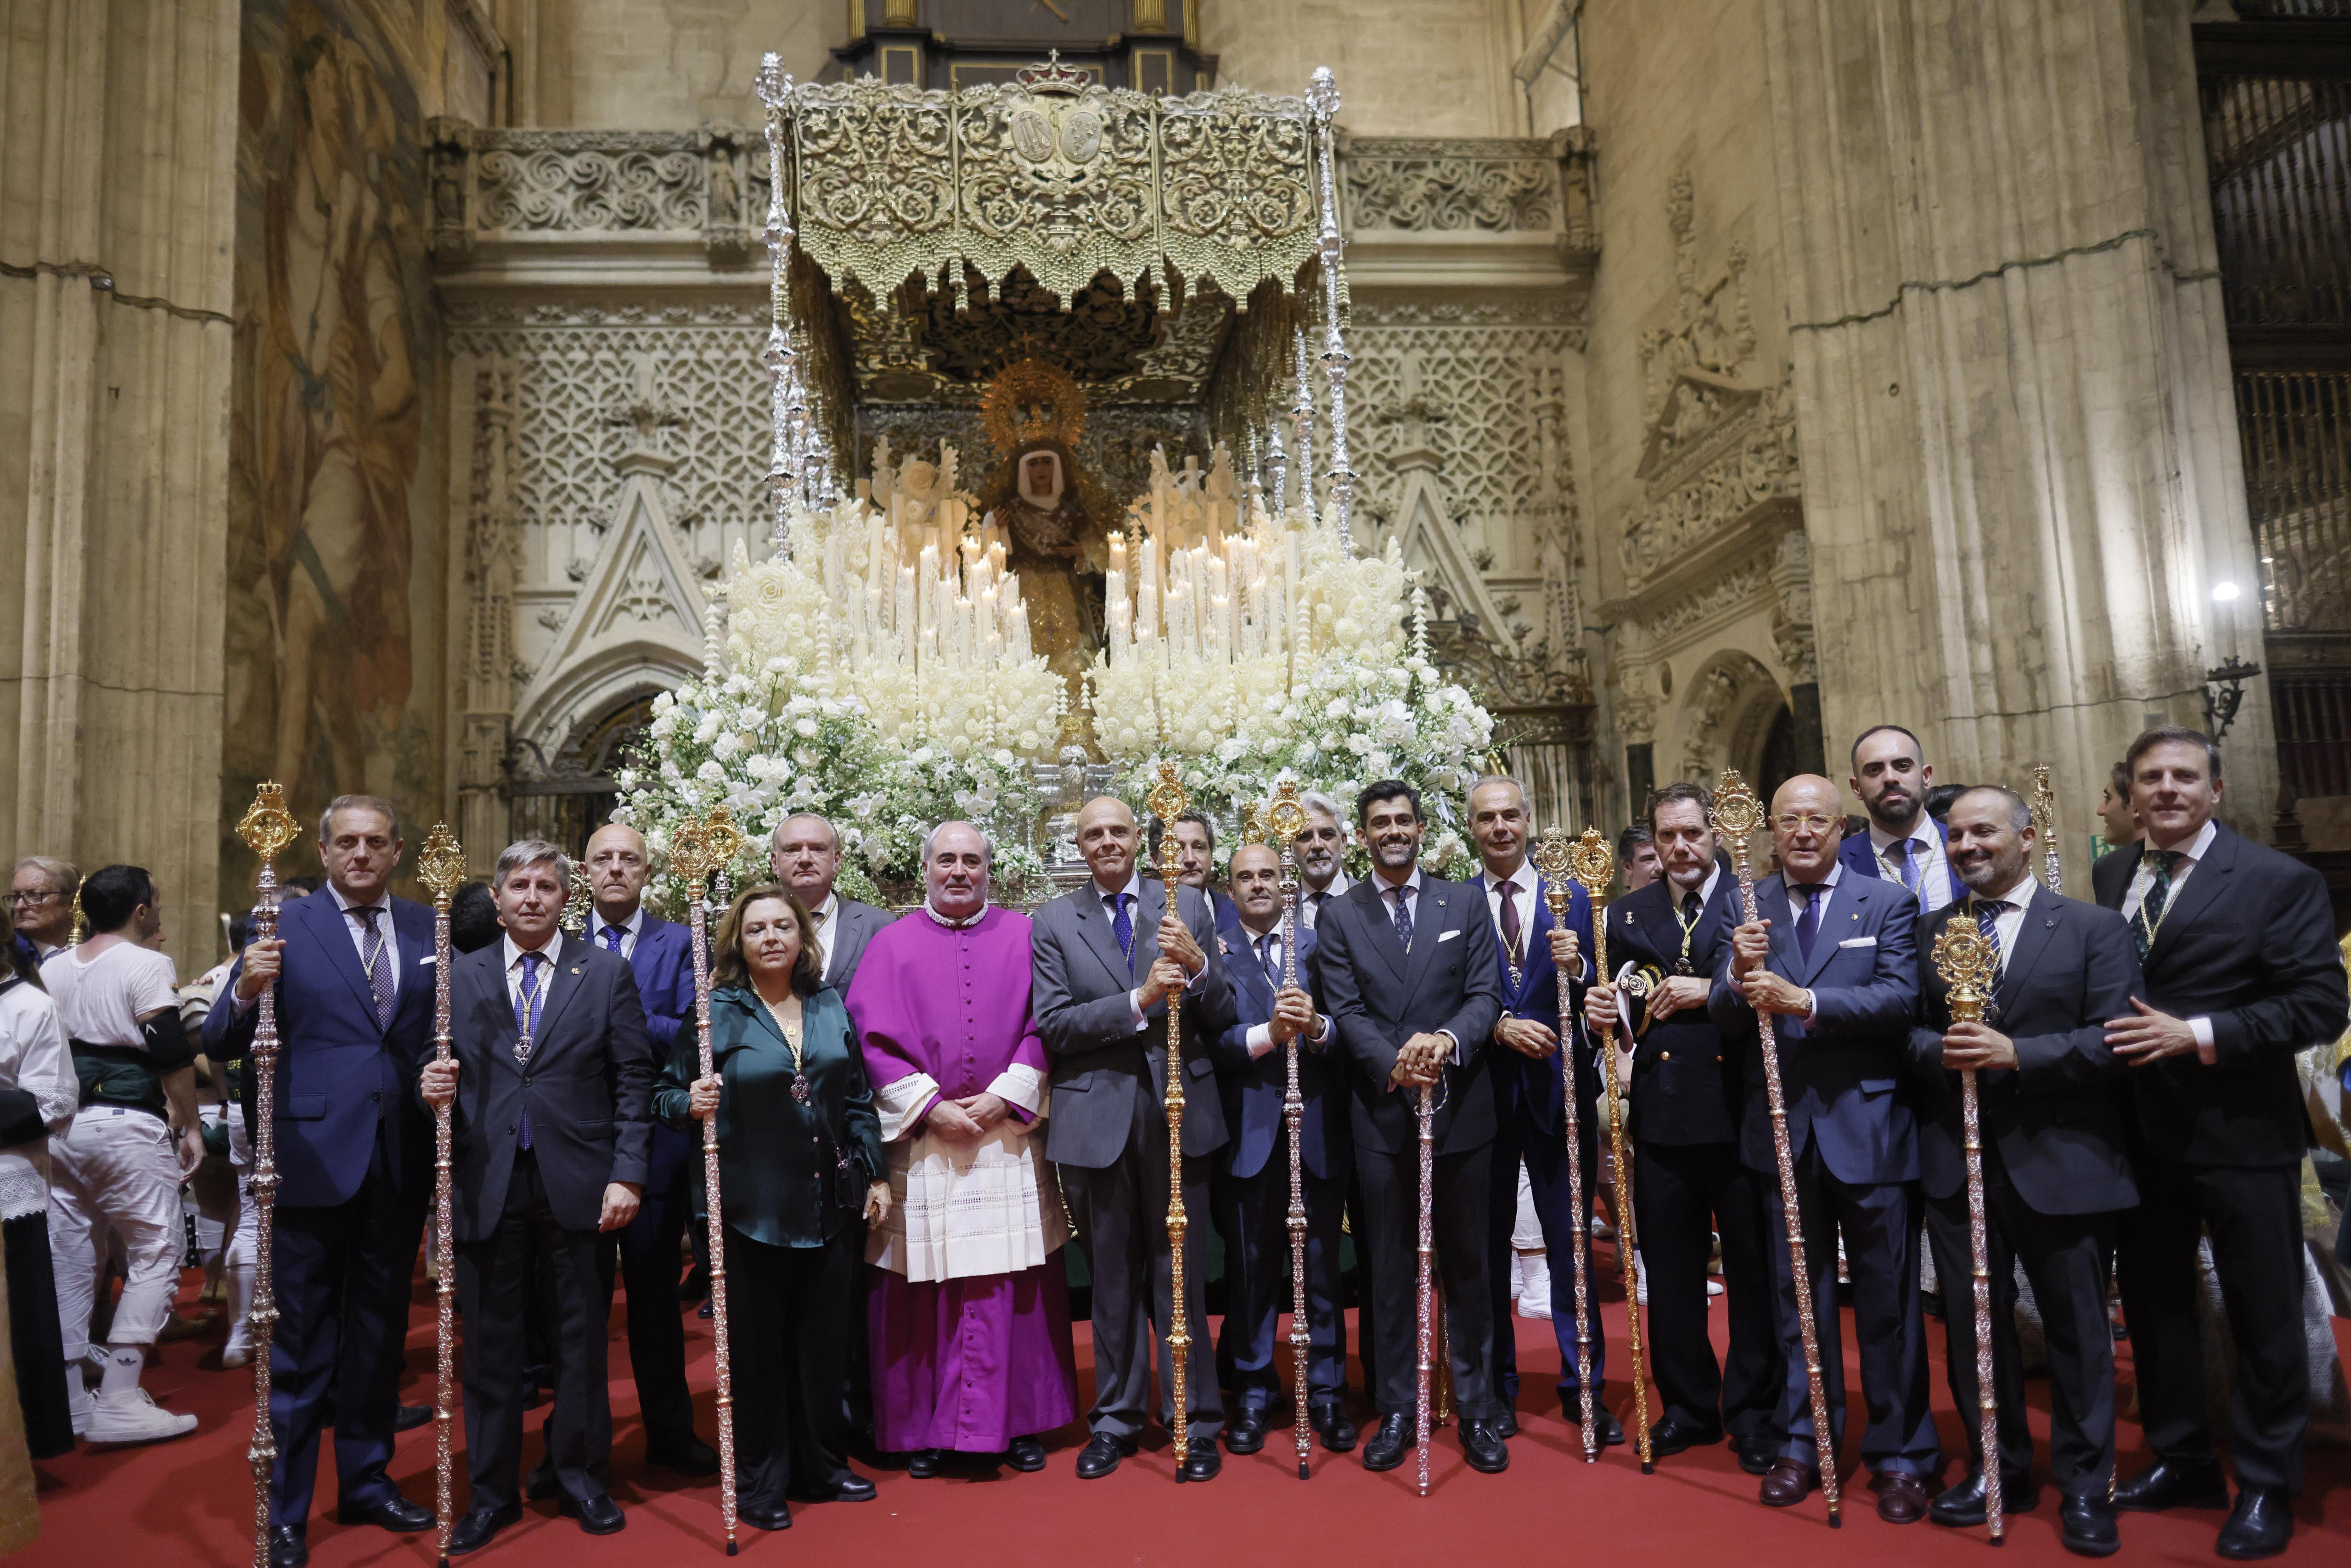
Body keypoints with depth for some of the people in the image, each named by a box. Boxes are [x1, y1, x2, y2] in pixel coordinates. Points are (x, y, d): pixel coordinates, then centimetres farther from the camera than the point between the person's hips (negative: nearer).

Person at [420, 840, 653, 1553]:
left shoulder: (608, 972, 2)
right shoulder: (460, 976, 8)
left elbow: (633, 1082, -1)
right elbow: (447, 1071, 10)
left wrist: (626, 1174, -7)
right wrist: (433, 1087, -14)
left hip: (579, 1186, -1)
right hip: (488, 1185, 1)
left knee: (582, 1339, 10)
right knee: (490, 1342, 9)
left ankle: (582, 1477, 27)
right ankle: (493, 1491, 26)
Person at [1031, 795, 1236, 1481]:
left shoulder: (1188, 907, 4)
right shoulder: (1053, 922, 2)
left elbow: (1222, 1018, 2)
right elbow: (1053, 1025, -8)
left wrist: (1197, 963, -18)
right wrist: (1139, 1001, -19)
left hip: (1178, 1113, 0)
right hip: (1096, 1118, 0)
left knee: (1181, 1273, 6)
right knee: (1112, 1278, 13)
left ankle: (1194, 1422, 21)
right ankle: (1116, 1419, 29)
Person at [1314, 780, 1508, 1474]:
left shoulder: (1465, 903, 6)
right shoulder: (1338, 916, 4)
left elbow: (1486, 995, -2)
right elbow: (1347, 1011, -3)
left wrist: (1446, 1041, -22)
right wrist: (1394, 1064, -21)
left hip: (1461, 1107, 0)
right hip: (1381, 1113, 0)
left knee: (1467, 1263, 9)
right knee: (1392, 1268, 9)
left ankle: (1478, 1409, 22)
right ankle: (1397, 1409, 21)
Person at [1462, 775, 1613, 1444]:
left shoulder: (1572, 899, 5)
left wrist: (1576, 969, -20)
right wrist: (1497, 1025, -20)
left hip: (1559, 1088, 0)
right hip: (1484, 1089, 0)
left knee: (1571, 1242, 6)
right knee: (1489, 1244, 10)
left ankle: (1585, 1387, 19)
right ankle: (1497, 1387, 24)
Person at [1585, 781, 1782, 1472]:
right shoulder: (1628, 914, 10)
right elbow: (1625, 1013, 8)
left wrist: (1712, 990, -19)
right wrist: (1606, 1011, -13)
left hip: (1742, 1110, -3)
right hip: (1662, 1116, 3)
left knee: (1753, 1267, 7)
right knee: (1670, 1270, 11)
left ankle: (1753, 1413, 23)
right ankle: (1687, 1404, 27)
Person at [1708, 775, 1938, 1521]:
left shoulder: (1888, 903, -2)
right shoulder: (1747, 909, 3)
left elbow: (1901, 998, -16)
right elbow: (1725, 1020, -2)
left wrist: (1805, 1001, -27)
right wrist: (1740, 975, -23)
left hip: (1870, 1128, -2)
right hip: (1785, 1130, 2)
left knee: (1888, 1302, 8)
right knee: (1799, 1296, 15)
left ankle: (1899, 1455, 23)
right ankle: (1805, 1443, 29)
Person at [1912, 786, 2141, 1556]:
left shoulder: (2094, 929, -1)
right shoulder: (1926, 931, 8)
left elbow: (2116, 1038, -10)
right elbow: (1902, 1028, 5)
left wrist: (2016, 1053, -20)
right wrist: (1939, 1051, -16)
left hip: (2062, 1163, -3)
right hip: (1958, 1161, 3)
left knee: (2076, 1326, 8)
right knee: (1972, 1320, 11)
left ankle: (2084, 1486, 24)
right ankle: (1998, 1470, 27)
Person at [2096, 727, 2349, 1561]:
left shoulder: (2279, 881, -10)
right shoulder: (2111, 875, 6)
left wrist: (2198, 1034, -22)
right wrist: (2126, 1039, -4)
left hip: (2241, 1131, -5)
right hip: (2141, 1130, 5)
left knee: (2263, 1311, 8)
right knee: (2153, 1298, 16)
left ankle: (2266, 1486, 25)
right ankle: (2181, 1459, 33)